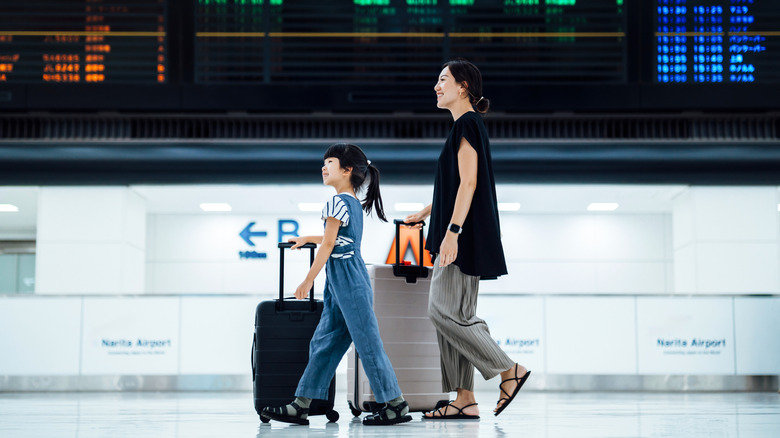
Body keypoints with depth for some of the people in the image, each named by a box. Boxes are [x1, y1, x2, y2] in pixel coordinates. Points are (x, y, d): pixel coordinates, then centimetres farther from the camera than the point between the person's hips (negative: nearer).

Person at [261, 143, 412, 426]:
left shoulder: (338, 201, -11)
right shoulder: (355, 203, 17)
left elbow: (328, 245, -14)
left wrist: (308, 280, -11)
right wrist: (307, 239, 44)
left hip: (346, 277, -10)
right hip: (341, 284, 10)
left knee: (367, 343, -6)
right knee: (324, 342, 8)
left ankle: (396, 406, -2)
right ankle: (301, 406, 11)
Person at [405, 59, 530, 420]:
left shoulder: (466, 124, -10)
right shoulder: (466, 127, 19)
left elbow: (468, 183, -19)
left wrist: (452, 230, -25)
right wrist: (425, 213, 36)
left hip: (464, 234, -10)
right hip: (460, 237, 10)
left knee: (445, 310, -11)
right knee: (450, 313, 6)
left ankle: (509, 371, -3)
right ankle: (465, 400, 7)